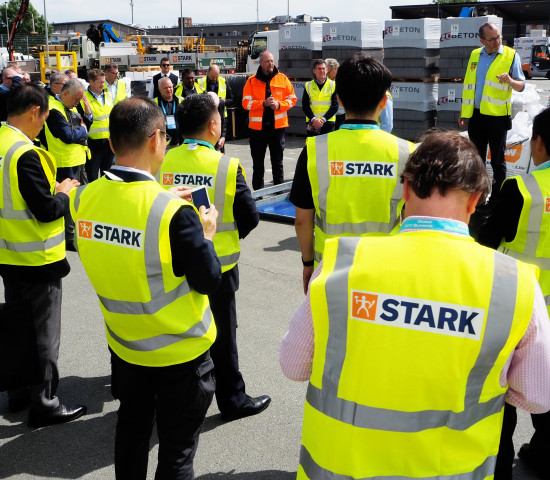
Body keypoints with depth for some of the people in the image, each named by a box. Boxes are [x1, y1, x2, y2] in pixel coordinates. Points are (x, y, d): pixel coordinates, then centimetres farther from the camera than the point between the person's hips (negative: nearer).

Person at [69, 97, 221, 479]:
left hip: (123, 345, 6)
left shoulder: (84, 198, -11)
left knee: (132, 432, 27)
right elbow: (209, 281, -19)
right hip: (180, 352, -5)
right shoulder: (174, 213, -28)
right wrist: (206, 234, -2)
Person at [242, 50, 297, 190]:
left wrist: (279, 104, -13)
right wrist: (263, 103, -17)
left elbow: (292, 99, 5)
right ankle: (257, 192, 18)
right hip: (257, 127, 0)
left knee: (278, 161, 7)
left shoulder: (283, 79, 4)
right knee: (257, 162, 8)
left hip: (277, 126, 0)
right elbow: (246, 103, -4)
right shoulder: (252, 81, 2)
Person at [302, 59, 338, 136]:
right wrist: (313, 119, -12)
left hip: (328, 121, -1)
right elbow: (305, 106, 3)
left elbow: (335, 105, -2)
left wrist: (323, 119, -13)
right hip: (312, 122, 1)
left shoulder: (333, 85, 4)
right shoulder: (308, 86, 7)